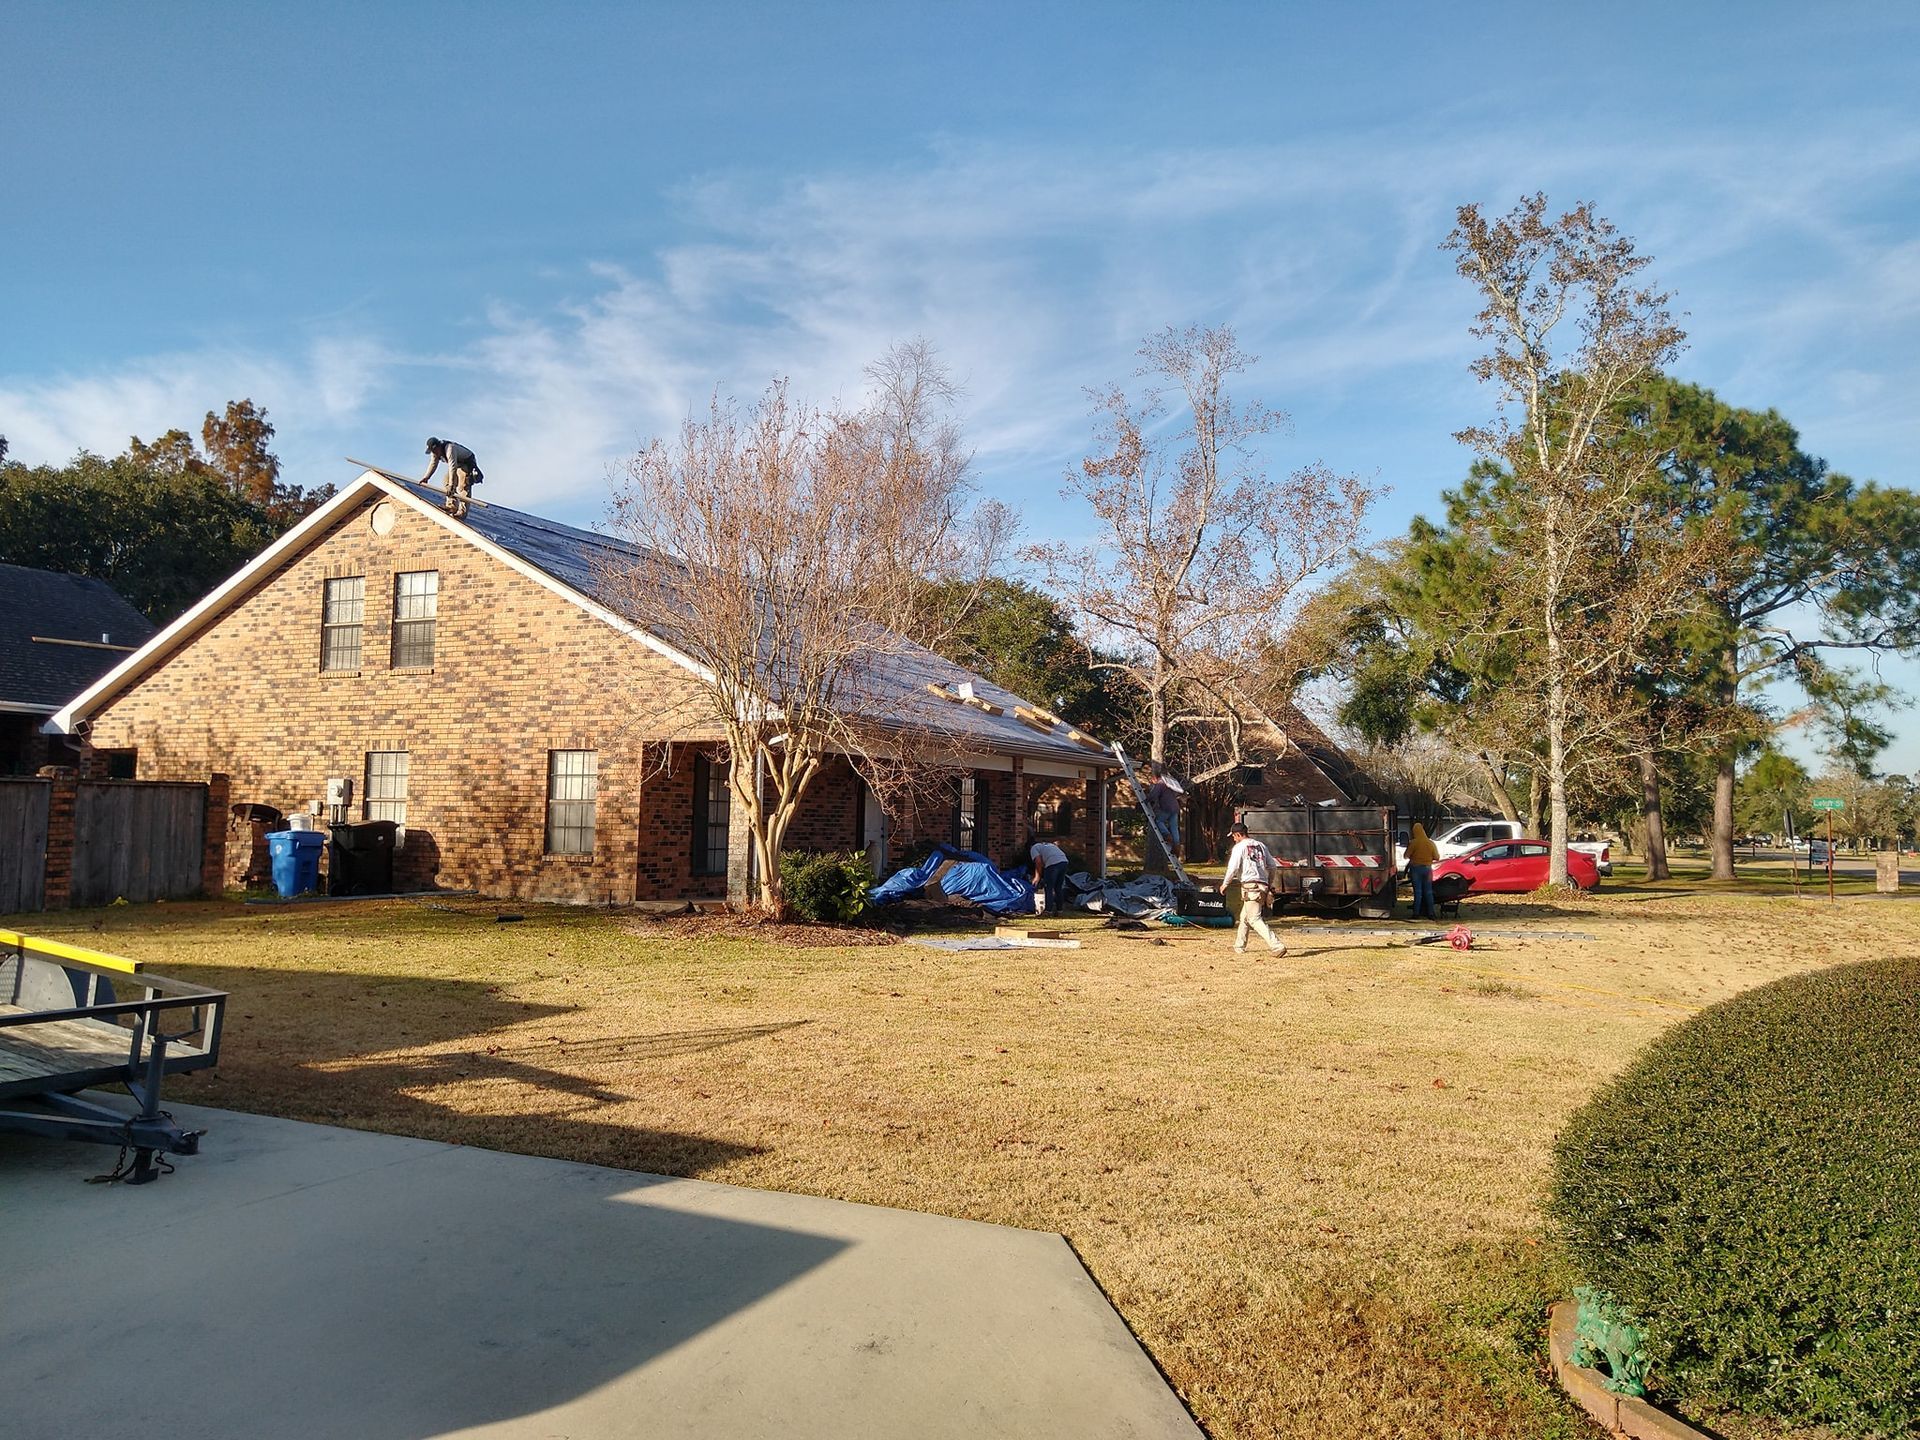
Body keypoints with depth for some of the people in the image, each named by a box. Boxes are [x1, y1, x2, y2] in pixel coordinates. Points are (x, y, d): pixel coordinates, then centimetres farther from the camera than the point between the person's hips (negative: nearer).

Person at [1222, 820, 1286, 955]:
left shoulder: (1239, 847, -5)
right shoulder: (1260, 845, 15)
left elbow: (1233, 868, -9)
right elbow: (1272, 866, 17)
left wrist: (1225, 884, 5)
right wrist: (1270, 885, 27)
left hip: (1250, 885, -8)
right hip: (1263, 886, 8)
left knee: (1254, 919, -9)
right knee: (1244, 917, 21)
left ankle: (1277, 946, -21)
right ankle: (1239, 947, 29)